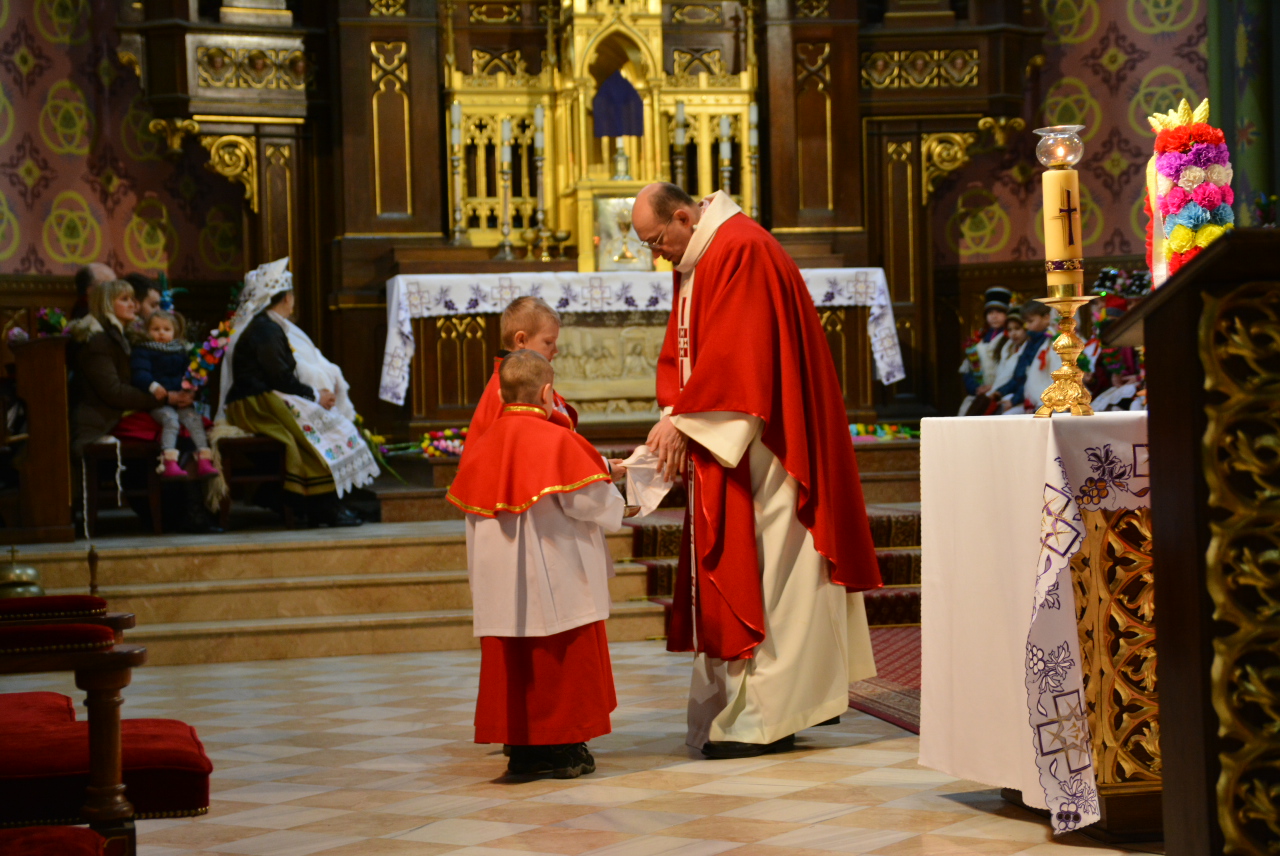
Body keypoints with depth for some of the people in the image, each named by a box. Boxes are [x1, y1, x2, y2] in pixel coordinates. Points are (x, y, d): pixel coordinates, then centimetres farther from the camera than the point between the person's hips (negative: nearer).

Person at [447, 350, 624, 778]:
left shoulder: (481, 447, 6)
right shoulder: (557, 442, -12)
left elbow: (471, 508, 12)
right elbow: (591, 502, -11)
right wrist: (612, 497, 11)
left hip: (501, 585, 5)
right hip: (557, 580, -5)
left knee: (513, 663, 9)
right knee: (563, 662, 4)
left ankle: (522, 748, 11)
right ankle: (562, 748, 7)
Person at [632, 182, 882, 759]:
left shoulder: (742, 251, -16)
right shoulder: (695, 263, 16)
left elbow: (731, 355, -21)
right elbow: (679, 353, 16)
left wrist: (685, 423, -16)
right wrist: (673, 418, 0)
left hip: (759, 445, -10)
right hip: (721, 450, 10)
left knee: (761, 571, -7)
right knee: (728, 570, 10)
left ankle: (765, 717, -3)